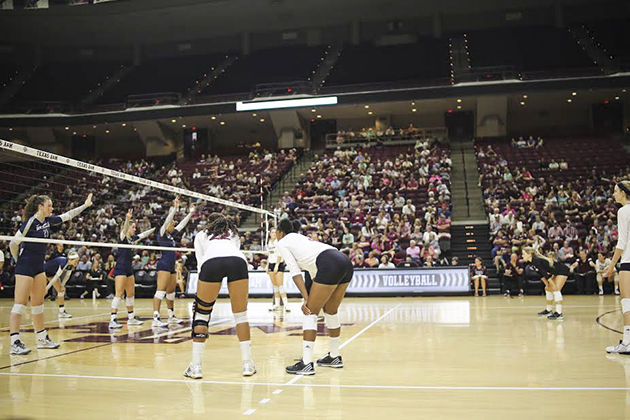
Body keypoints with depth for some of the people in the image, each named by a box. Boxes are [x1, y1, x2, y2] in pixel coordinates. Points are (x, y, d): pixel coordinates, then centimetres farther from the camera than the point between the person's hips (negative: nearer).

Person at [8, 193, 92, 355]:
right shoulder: (30, 222, -15)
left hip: (39, 267, 8)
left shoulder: (49, 221, 7)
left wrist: (85, 205, 20)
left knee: (38, 304, 12)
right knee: (20, 304, -9)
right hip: (24, 268, -8)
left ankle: (42, 338, 18)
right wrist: (19, 260, -2)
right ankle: (14, 343, -9)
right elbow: (13, 243, -14)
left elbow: (67, 215, 19)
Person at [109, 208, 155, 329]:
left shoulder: (132, 237, 12)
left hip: (129, 269, 9)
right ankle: (113, 320, -15)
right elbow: (124, 229, -30)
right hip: (120, 268, -9)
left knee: (131, 293, 13)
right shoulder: (123, 236, -10)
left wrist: (155, 228, 25)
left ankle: (131, 318, 23)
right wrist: (127, 219, -49)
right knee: (119, 294, -14)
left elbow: (144, 234, 25)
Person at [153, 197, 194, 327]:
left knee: (171, 292, 15)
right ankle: (156, 319, -23)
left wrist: (190, 213, 24)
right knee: (161, 291, -17)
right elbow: (167, 220, -17)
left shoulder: (171, 235, 18)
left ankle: (171, 316, 25)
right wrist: (175, 208, -22)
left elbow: (182, 224, 24)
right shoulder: (162, 233, -3)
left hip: (171, 267, 10)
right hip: (164, 265, -10)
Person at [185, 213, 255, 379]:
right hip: (238, 261, 2)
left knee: (201, 313, 13)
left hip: (211, 262, -1)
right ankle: (248, 364, 15)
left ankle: (195, 367, 12)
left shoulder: (201, 235, 34)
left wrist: (201, 292, 27)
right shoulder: (233, 233, 40)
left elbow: (200, 264, 25)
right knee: (241, 314, 14)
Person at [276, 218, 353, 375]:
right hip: (346, 261, 8)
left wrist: (306, 299, -6)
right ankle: (335, 357, 31)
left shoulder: (282, 243, 11)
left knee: (311, 313, 0)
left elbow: (295, 271, -2)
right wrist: (311, 298, 36)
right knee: (330, 311, 21)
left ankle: (306, 364, -3)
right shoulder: (302, 237, 34)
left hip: (330, 266, -8)